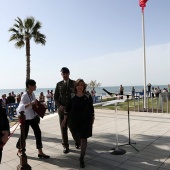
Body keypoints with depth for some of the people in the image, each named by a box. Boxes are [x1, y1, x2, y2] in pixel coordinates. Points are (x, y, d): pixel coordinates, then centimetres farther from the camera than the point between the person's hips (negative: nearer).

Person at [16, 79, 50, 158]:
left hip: (33, 117, 7)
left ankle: (40, 152, 12)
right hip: (26, 118, -7)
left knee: (38, 133, 3)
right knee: (24, 134, 6)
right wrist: (30, 103, -39)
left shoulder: (33, 94, 2)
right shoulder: (24, 95, -19)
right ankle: (19, 151, 32)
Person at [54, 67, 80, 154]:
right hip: (62, 109, 2)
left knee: (73, 127, 1)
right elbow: (55, 97, 9)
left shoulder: (74, 83, 2)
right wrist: (59, 106, -6)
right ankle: (65, 146, 20)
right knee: (63, 128, 6)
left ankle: (77, 142, 28)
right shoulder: (59, 84, 7)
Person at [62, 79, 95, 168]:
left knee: (84, 138, -6)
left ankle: (81, 158, 3)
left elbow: (91, 108, 4)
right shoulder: (72, 96, -5)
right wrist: (65, 119, -1)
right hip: (75, 120, 2)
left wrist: (92, 118, 10)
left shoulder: (88, 97, -7)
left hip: (86, 120, -1)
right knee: (79, 136, 18)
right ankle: (82, 153, 47)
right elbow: (68, 108, 0)